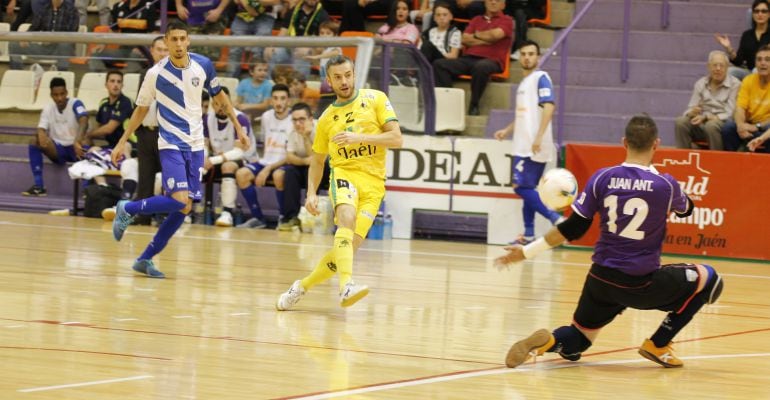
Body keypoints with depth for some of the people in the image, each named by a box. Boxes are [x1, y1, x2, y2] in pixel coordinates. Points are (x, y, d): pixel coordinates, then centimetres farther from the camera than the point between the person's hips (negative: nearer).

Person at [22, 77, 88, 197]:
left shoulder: (75, 104, -11)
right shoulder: (48, 109, 2)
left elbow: (83, 121, -30)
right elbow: (41, 129, -7)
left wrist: (77, 141, -49)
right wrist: (41, 136, -35)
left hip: (74, 148, -4)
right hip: (57, 150, 4)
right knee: (34, 142, -23)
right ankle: (38, 187, -22)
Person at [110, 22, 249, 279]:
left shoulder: (203, 65, -2)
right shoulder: (156, 74, -9)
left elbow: (219, 96, 14)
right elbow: (141, 110, 4)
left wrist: (238, 128, 14)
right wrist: (122, 142, 3)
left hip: (195, 146, 4)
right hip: (171, 144, -4)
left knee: (184, 209, 1)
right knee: (179, 201, -22)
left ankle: (146, 258, 10)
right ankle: (128, 209, 2)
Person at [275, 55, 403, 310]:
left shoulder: (375, 99, 6)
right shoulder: (327, 118, 15)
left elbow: (396, 138, -2)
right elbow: (317, 159, 25)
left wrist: (359, 137, -14)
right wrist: (311, 193, 10)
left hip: (373, 181, 0)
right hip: (344, 173, 0)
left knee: (350, 244, -8)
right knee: (347, 219, -33)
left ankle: (302, 286, 14)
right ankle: (346, 286, -49)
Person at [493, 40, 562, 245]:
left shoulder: (541, 78, -7)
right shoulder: (524, 83, 20)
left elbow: (548, 107, -19)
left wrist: (539, 137, -26)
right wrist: (507, 130, 19)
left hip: (534, 147, -9)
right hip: (523, 146, 9)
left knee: (521, 186, -13)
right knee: (526, 188, 10)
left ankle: (555, 218, -15)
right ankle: (528, 234, 14)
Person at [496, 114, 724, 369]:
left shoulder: (602, 178, -4)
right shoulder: (665, 184, -10)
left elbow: (572, 229, -1)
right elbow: (685, 210, 14)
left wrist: (527, 252, 9)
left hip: (601, 279, 4)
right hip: (642, 285, -3)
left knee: (573, 344, 24)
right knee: (709, 280, 18)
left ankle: (547, 342, -13)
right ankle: (657, 346, 14)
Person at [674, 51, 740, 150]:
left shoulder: (734, 84, -2)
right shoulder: (700, 83, 12)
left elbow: (729, 114, -8)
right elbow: (690, 110, 10)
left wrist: (705, 117, -20)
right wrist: (692, 113, -16)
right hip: (703, 124, 4)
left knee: (711, 125, -38)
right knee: (680, 122, -24)